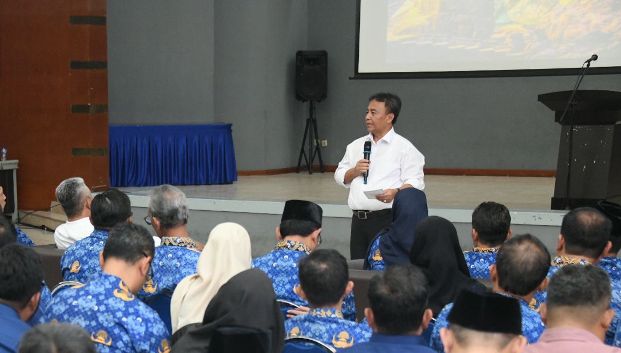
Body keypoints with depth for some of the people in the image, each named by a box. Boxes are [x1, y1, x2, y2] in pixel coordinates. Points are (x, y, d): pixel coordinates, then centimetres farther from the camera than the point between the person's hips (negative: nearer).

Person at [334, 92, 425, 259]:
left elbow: (415, 182, -7)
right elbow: (340, 177, 20)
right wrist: (354, 171, 0)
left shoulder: (404, 147, 0)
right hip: (358, 219, 5)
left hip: (387, 219, -5)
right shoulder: (355, 146, 17)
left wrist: (396, 192, -25)